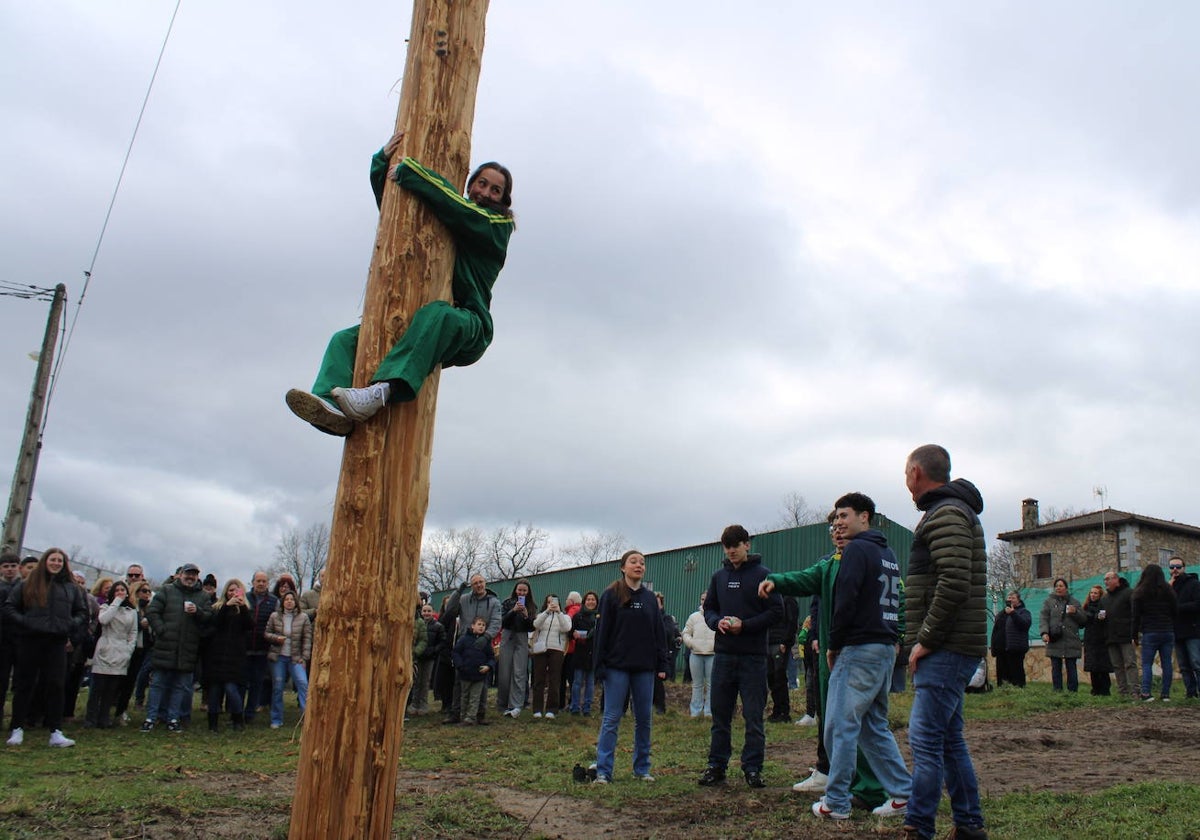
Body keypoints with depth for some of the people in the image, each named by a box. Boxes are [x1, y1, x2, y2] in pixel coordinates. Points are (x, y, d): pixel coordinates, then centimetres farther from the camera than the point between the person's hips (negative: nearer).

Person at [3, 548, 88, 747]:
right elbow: (8, 608, 5)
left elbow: (82, 612, 18)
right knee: (24, 685, 6)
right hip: (30, 641, -1)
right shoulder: (26, 585, 7)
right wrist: (24, 622, -11)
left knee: (55, 686, -1)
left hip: (57, 643, 1)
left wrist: (72, 625, -1)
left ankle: (56, 732, 1)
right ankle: (17, 729, 17)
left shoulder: (71, 588, 13)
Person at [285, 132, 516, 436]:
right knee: (346, 339, -11)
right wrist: (384, 159, 5)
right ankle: (334, 409, -38)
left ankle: (382, 391, -59)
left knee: (439, 314, -42)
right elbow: (389, 200, 24)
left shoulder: (498, 226, 6)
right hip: (413, 319, 6)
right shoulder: (437, 219, 24)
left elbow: (457, 208, -14)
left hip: (467, 330, -6)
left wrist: (407, 171, -10)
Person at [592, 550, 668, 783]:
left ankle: (642, 768, 19)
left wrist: (662, 664, 5)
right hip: (617, 667, -4)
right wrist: (600, 665, -9)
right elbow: (602, 631, -4)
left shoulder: (650, 598, 10)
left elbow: (659, 633, 11)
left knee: (644, 719, 8)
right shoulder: (611, 595, -2)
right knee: (611, 719, -3)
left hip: (644, 668, 4)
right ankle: (603, 771, 1)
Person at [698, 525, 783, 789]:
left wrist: (745, 625, -16)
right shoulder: (719, 576, 11)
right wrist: (717, 622, -7)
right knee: (720, 714, 8)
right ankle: (716, 766, 17)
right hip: (723, 654, 4)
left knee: (753, 716, 3)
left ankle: (752, 768, 12)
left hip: (753, 656, -4)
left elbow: (776, 611, -6)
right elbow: (708, 608, 16)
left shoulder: (762, 574, -2)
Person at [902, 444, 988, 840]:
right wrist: (923, 641, 15)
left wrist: (924, 640, -17)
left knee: (925, 740, -8)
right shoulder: (953, 511, 20)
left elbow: (954, 585, -24)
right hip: (951, 648, 10)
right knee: (949, 738, 15)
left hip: (946, 649, -10)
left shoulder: (946, 514, -13)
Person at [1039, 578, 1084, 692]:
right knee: (1056, 668, 0)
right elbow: (1043, 619, 0)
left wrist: (1075, 612, -6)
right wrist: (1044, 632, -15)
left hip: (1071, 641, 1)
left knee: (1071, 668, 0)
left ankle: (1073, 690, 5)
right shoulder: (1048, 602, 10)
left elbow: (1082, 620, 14)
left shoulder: (1074, 602, 16)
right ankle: (1057, 691, 3)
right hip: (1054, 641, -1)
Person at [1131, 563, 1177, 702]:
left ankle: (1146, 692, -13)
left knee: (1147, 664, 0)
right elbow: (1176, 612, 6)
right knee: (1166, 663, 6)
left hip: (1150, 633, -3)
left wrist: (1135, 636, 3)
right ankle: (1166, 694, 6)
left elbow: (1136, 616, -2)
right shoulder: (1168, 591, 5)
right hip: (1168, 632, 3)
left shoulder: (1139, 593, -2)